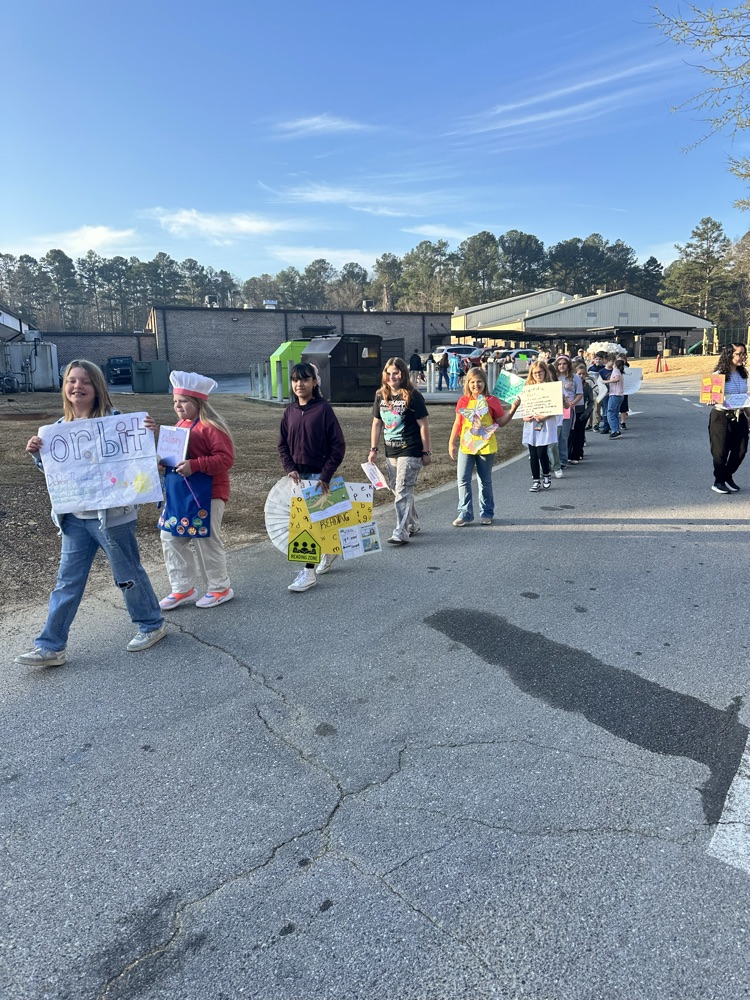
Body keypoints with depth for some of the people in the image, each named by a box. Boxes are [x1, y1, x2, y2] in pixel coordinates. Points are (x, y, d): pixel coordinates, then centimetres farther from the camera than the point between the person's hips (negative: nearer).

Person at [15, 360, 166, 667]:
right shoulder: (61, 426, 8)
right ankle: (50, 646, 18)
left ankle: (151, 624, 29)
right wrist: (37, 454, -4)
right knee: (68, 580, 10)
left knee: (128, 573, 9)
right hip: (74, 517, 6)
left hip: (112, 514, -6)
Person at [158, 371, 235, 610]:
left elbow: (226, 459, -21)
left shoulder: (210, 427, -15)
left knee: (205, 541, 1)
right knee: (171, 539, 12)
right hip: (178, 494, 9)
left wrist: (195, 465, -28)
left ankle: (220, 588, 21)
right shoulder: (180, 425, 13)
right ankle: (182, 589, 25)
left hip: (205, 495, -9)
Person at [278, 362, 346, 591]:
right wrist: (290, 469, -5)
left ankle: (310, 572, 0)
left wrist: (325, 476, -14)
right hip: (297, 476, 6)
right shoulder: (290, 411, 6)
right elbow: (283, 445, 11)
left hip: (318, 475, -6)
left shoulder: (323, 409, -10)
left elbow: (338, 446, -11)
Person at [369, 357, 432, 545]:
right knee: (397, 492, 15)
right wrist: (373, 449, 10)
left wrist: (426, 452, -8)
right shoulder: (380, 396, 6)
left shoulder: (413, 396, -10)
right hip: (390, 452, 7)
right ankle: (412, 525, 32)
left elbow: (423, 425, -8)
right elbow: (376, 423, 13)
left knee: (403, 492, -11)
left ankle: (401, 533, -8)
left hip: (410, 452, -6)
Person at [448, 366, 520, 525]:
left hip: (486, 447, -1)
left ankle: (486, 513, 23)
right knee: (463, 481, -3)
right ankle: (465, 514, 6)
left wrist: (513, 409, -11)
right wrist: (451, 443, 7)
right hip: (466, 447, 1)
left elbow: (501, 422, 1)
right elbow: (458, 423, 9)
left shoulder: (492, 401, -1)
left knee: (485, 482, 11)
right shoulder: (463, 401, 4)